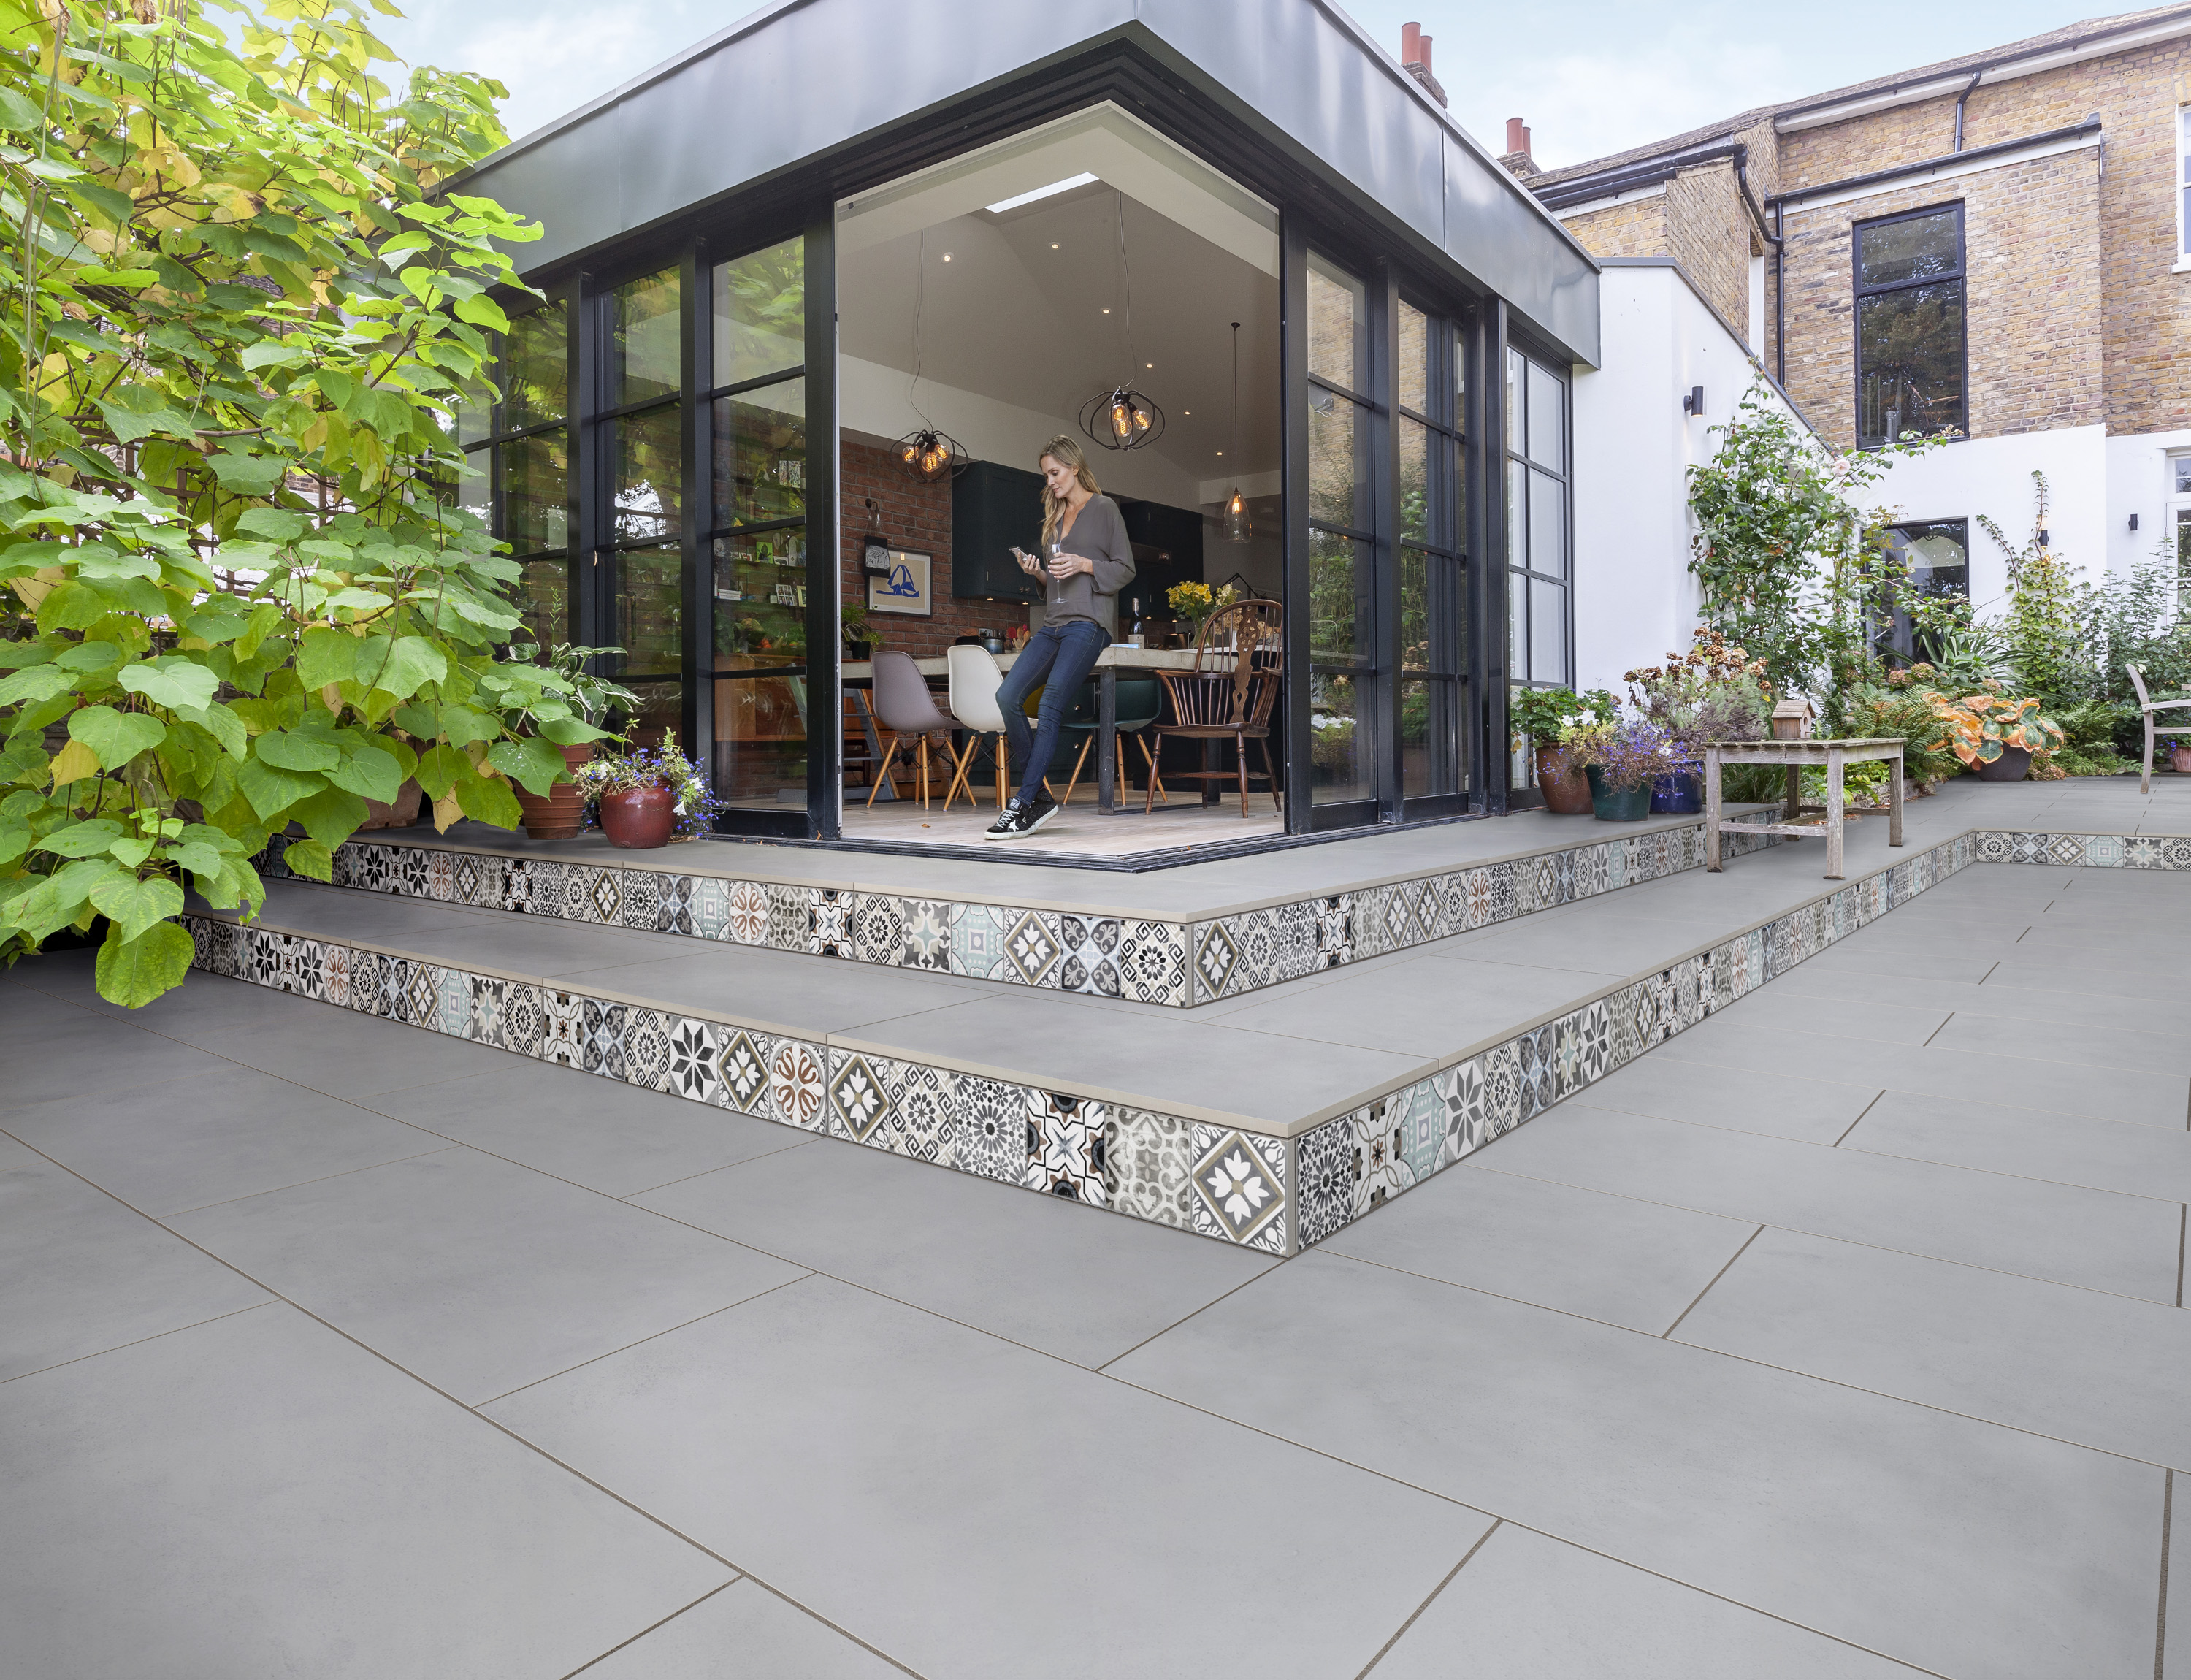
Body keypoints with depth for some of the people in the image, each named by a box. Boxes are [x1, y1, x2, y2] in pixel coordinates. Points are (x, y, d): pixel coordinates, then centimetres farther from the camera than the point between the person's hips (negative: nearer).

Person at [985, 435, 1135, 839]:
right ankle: (1039, 797, -7)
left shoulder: (1104, 508, 5)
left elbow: (1126, 569, 3)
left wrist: (1085, 564, -11)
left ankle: (1023, 806, -20)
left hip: (1087, 622, -7)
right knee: (1008, 696, -12)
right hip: (1053, 624, 7)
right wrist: (1037, 571, 9)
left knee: (1052, 705, -19)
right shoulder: (1056, 515, 25)